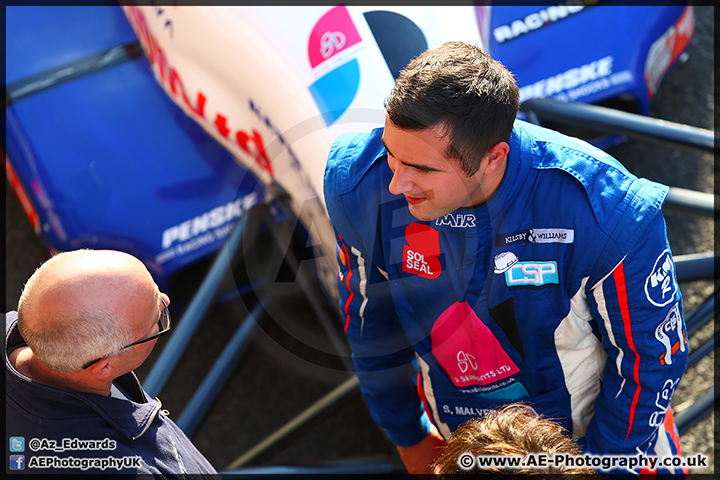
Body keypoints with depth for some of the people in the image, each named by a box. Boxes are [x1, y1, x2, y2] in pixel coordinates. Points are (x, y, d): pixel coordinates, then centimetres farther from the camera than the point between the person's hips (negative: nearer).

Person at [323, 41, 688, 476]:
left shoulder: (609, 217, -36)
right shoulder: (358, 187, -25)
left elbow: (652, 356, -18)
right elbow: (370, 319, -5)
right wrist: (409, 437, 8)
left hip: (595, 432, -2)